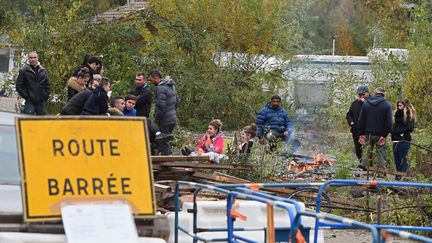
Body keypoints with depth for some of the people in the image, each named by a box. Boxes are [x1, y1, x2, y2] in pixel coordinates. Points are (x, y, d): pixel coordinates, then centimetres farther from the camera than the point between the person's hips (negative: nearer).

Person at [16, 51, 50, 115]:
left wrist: (46, 95, 4)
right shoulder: (24, 70, -3)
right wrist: (26, 96, -9)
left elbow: (47, 84, 16)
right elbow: (18, 86, -4)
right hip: (30, 102, -4)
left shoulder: (43, 70, 10)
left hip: (42, 101, 4)